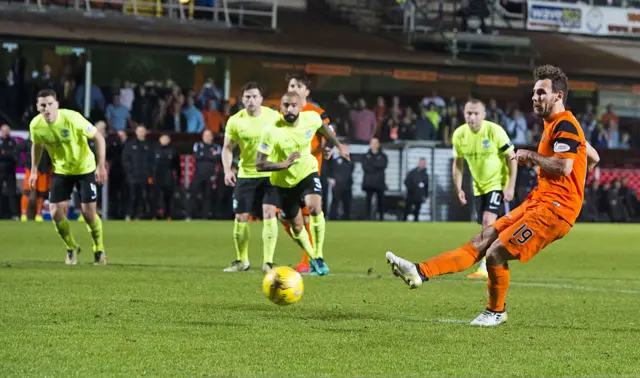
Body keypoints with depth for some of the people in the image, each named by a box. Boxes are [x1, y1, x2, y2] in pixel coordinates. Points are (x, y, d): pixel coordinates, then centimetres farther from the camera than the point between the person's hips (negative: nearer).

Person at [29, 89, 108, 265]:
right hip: (60, 170, 3)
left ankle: (99, 249, 20)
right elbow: (37, 146, 9)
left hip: (85, 168, -3)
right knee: (56, 212, -8)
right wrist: (34, 171, 4)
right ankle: (71, 248, 18)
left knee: (89, 212, -6)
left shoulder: (72, 118, -27)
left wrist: (101, 165, -25)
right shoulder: (35, 125, -14)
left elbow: (99, 138, -19)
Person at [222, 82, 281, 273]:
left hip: (270, 174, -2)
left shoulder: (273, 116, -7)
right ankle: (242, 261, 22)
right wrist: (227, 170, -12)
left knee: (269, 214, -16)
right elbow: (227, 148, 3)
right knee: (241, 218, 3)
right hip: (246, 175, 2)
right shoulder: (235, 121, -5)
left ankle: (268, 262, -13)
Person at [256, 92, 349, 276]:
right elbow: (259, 164, -25)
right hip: (284, 180, 0)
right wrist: (283, 164, -39)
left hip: (308, 172, 0)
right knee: (296, 226, 8)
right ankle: (312, 259, 36)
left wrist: (338, 145, 19)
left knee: (315, 207, -27)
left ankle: (319, 257, -13)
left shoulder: (311, 118, -18)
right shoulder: (272, 131, -27)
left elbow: (323, 126, 9)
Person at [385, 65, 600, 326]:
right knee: (484, 240, 4)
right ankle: (420, 273, 0)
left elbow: (564, 167, -26)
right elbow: (593, 157, 27)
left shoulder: (565, 125, -12)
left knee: (496, 253, -12)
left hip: (553, 208, -10)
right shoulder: (555, 125, 18)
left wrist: (531, 156, -13)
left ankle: (496, 312, 10)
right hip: (537, 202, 10)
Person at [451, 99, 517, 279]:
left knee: (488, 220, -20)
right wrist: (458, 189, 2)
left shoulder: (495, 131, -20)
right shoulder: (459, 134, -7)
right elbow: (458, 163, 7)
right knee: (490, 228, 10)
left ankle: (485, 267, -20)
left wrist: (511, 186, -17)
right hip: (479, 186, 5)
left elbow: (511, 158, -13)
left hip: (498, 183, -5)